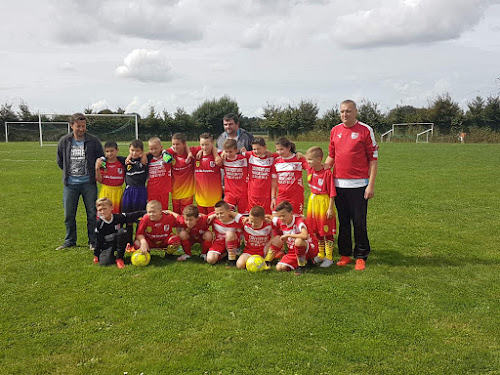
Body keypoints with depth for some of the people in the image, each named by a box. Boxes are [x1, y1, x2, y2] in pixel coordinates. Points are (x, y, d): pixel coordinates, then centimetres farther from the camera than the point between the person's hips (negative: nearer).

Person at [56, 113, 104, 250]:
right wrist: (68, 172, 11)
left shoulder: (94, 141, -4)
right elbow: (60, 161, 15)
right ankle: (70, 241, 24)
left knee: (92, 213, 3)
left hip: (89, 183, -2)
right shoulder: (64, 141, 2)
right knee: (69, 215, 9)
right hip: (70, 184, 2)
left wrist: (93, 174, 4)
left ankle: (93, 241, 15)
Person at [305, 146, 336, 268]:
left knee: (327, 232, 3)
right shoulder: (310, 169, 0)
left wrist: (330, 208, -19)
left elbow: (332, 193, -17)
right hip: (313, 201, 7)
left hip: (324, 203, -7)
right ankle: (320, 255, 28)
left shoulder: (327, 173, -20)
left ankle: (329, 257, 12)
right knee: (316, 231, 15)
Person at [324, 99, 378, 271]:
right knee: (343, 221, 10)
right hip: (338, 184, 4)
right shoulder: (335, 131, 11)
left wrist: (371, 185, -9)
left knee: (359, 222, 0)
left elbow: (373, 159, -4)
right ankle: (345, 254, 21)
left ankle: (361, 256, 13)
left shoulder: (365, 130, -3)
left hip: (358, 185, -4)